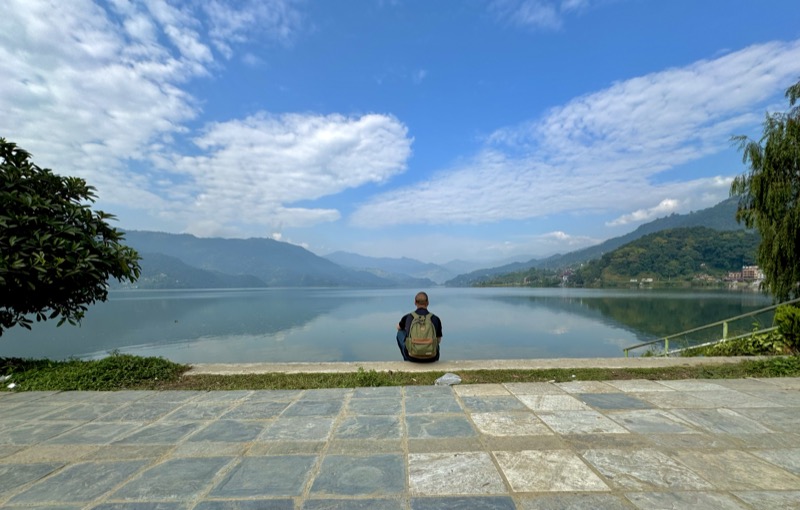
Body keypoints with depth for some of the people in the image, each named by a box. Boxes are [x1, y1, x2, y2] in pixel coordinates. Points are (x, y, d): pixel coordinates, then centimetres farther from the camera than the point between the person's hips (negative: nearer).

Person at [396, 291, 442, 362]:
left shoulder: (407, 317, -1)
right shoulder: (435, 319, -2)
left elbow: (399, 328, 23)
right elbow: (439, 341, 12)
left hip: (412, 357, -1)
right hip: (431, 358, 1)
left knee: (400, 332, 27)